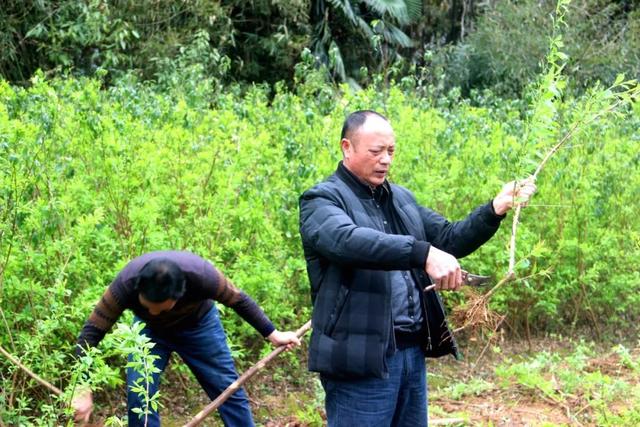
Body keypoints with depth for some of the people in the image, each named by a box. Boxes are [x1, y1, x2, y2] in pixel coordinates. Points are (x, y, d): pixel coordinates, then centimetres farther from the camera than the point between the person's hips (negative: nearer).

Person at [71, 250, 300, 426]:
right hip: (149, 330, 0)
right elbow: (91, 332, -31)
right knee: (138, 395, -13)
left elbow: (239, 300, -21)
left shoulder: (200, 275, -40)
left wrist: (272, 334, -11)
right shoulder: (126, 284, -38)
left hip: (199, 324, 0)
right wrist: (84, 391, -35)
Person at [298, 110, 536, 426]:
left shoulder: (401, 198, 17)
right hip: (361, 359, -7)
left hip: (413, 352, 8)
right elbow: (348, 240, -29)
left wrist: (496, 209, -1)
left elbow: (449, 239, 16)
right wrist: (423, 254, -39)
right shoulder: (322, 200, -8)